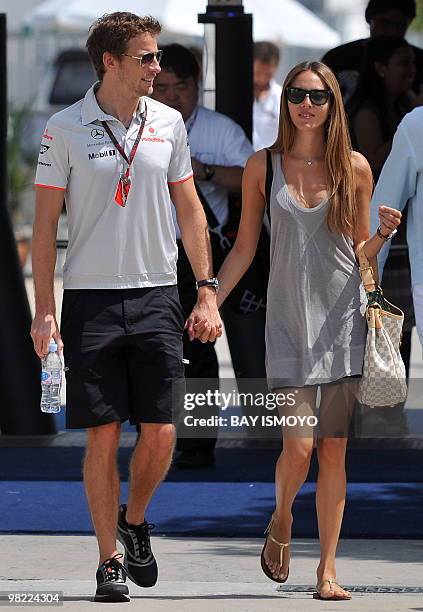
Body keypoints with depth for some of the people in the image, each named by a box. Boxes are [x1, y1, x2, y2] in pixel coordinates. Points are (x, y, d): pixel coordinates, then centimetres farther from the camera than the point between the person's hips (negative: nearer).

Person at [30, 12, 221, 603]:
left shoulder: (168, 123, 7)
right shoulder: (66, 129, -3)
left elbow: (189, 209, 14)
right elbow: (45, 222, 0)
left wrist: (208, 291, 8)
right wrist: (44, 309, -6)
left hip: (157, 297, 3)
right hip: (91, 299, -3)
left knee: (161, 433, -1)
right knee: (103, 435, -2)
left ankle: (134, 521, 26)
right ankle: (109, 560, 9)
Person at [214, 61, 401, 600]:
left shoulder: (354, 168, 4)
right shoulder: (263, 167, 3)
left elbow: (362, 251, 12)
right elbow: (244, 249, 9)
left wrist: (383, 233, -9)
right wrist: (208, 303, 1)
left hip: (342, 318, 1)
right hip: (288, 319, -1)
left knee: (333, 450, 0)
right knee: (298, 447, -11)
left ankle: (327, 570, 7)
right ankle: (281, 520, 21)